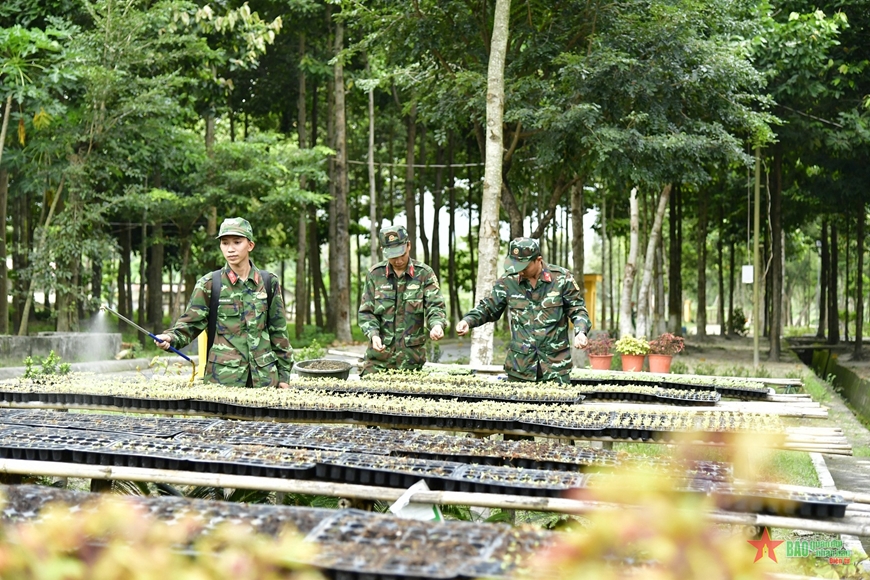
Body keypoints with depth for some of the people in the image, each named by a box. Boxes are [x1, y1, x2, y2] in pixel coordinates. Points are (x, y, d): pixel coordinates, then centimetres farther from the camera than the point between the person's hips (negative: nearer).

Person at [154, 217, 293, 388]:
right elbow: (191, 323, 0)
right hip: (223, 377, -2)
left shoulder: (269, 283, 7)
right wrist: (171, 338, -20)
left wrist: (283, 374, 9)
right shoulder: (209, 284, 2)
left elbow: (278, 331, 10)